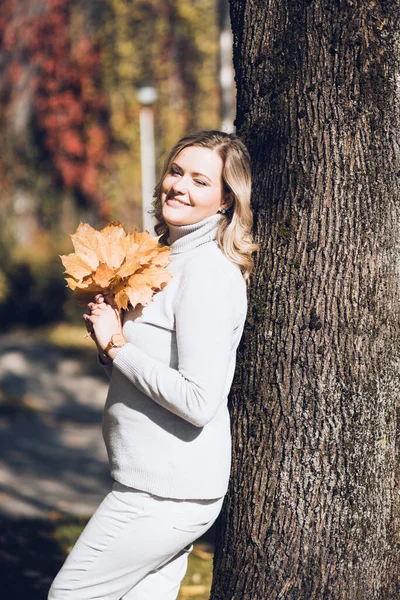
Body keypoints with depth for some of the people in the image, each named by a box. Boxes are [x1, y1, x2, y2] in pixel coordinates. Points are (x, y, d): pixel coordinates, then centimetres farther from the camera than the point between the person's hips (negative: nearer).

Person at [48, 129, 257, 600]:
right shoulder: (172, 259, 13)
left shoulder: (207, 275, -18)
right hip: (166, 484, 10)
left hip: (164, 495, -10)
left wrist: (117, 345, -15)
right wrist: (108, 329, 0)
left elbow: (198, 401, -24)